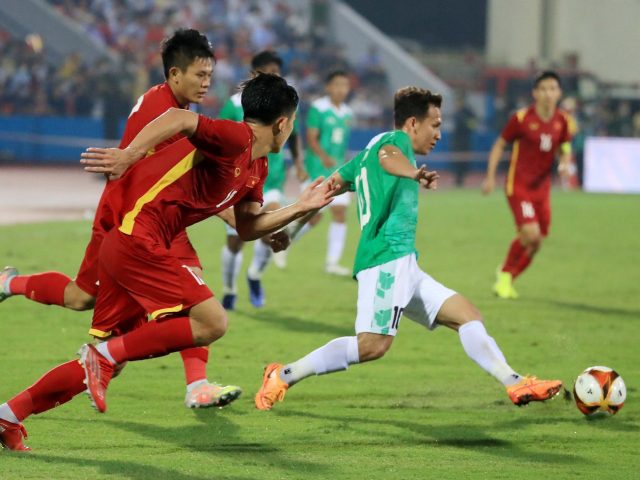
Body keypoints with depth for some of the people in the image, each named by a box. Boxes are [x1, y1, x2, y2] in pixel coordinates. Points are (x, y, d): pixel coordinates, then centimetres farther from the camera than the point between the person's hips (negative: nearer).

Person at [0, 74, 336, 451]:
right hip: (138, 237, -10)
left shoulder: (256, 168, 18)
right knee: (212, 322, -17)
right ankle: (105, 355, -15)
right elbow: (181, 119, -28)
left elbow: (248, 228, 25)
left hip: (126, 246, 10)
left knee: (108, 364, 13)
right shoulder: (236, 139, -12)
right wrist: (130, 153, -40)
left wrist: (301, 208, 20)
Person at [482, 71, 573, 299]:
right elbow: (499, 145, -1)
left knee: (535, 243, 7)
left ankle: (506, 279, 28)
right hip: (518, 185, -5)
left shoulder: (563, 121, 0)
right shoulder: (521, 118, -12)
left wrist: (565, 164, -9)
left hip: (542, 188, 5)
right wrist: (490, 176, -6)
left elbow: (565, 149, 14)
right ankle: (505, 274, 2)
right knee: (530, 233, -21)